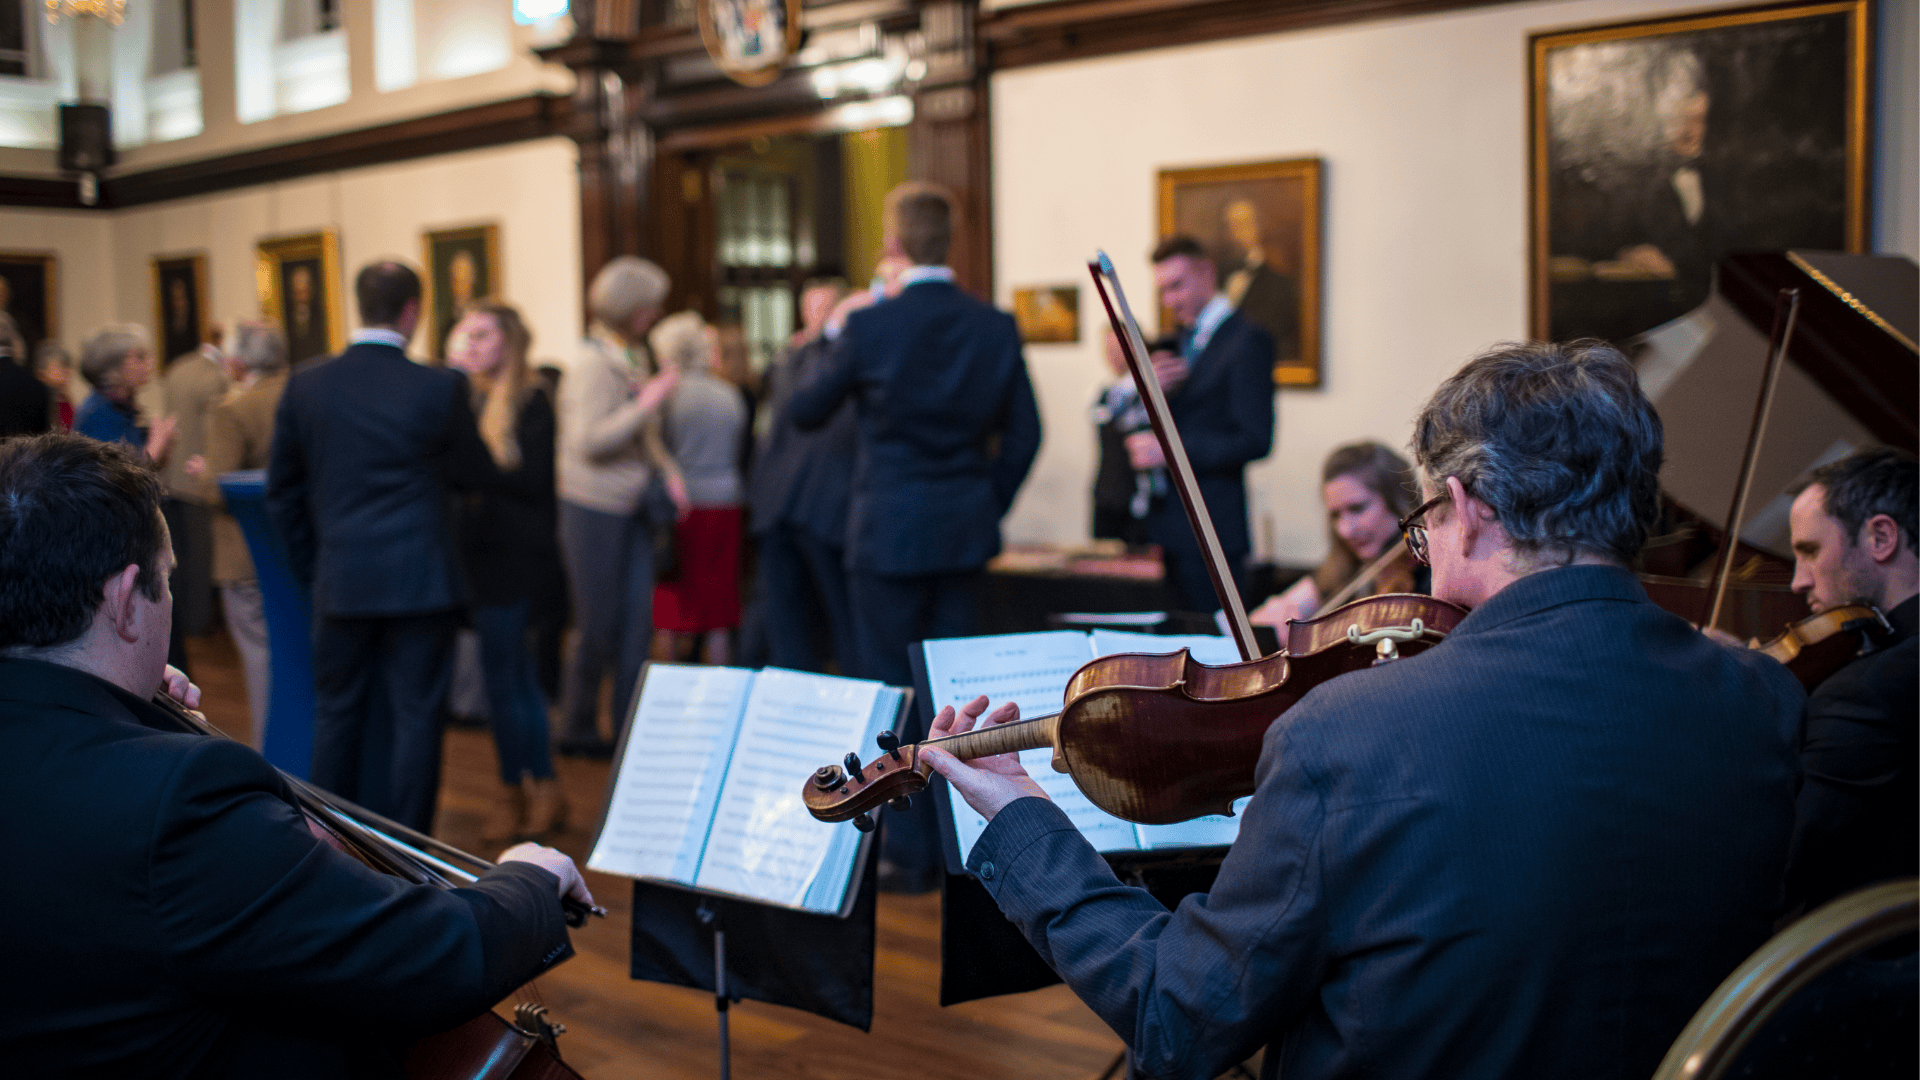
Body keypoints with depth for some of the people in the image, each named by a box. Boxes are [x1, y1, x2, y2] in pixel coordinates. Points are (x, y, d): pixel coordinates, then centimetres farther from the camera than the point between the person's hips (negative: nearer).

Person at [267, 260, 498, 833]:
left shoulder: (305, 385, 0)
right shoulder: (441, 387, -10)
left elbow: (281, 491, 7)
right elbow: (477, 475, 3)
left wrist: (310, 566, 16)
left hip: (341, 583, 3)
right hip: (421, 581, -3)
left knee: (337, 714, 15)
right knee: (415, 717, 5)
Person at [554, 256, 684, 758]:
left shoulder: (635, 357, 11)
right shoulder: (593, 363, -14)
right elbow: (590, 441, -21)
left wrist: (665, 468, 6)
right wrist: (647, 402, -20)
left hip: (633, 509, 7)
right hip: (594, 509, -7)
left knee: (638, 623, 5)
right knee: (598, 628, 2)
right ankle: (578, 727, 18)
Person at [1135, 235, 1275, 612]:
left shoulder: (1247, 340, -9)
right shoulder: (1181, 342, 17)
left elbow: (1255, 440, -17)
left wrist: (1170, 450, -20)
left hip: (1210, 530, -8)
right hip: (1165, 531, 8)